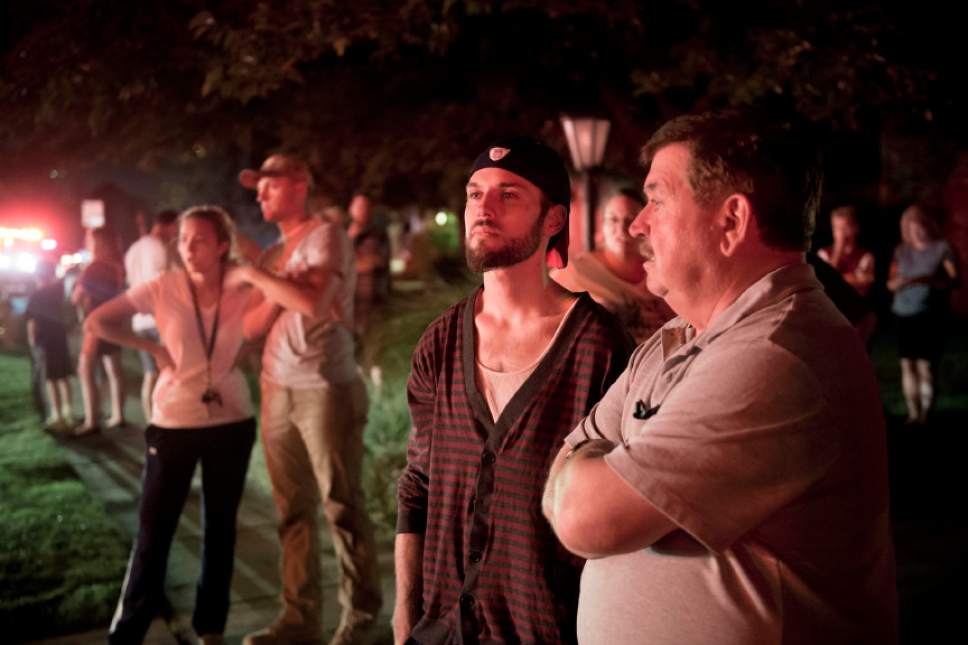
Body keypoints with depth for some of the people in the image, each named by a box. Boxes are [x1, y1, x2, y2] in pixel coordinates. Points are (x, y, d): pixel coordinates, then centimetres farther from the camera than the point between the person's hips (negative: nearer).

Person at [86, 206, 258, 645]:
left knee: (221, 527, 12)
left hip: (232, 422, 2)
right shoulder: (162, 288, -8)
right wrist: (153, 348, -9)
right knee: (154, 529, 2)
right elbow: (96, 322, -3)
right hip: (173, 423, -1)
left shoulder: (242, 288, -5)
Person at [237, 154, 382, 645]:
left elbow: (313, 301, -23)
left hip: (326, 389, -6)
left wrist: (254, 274, -10)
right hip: (277, 390, 6)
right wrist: (277, 291, -8)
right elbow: (252, 326, 10)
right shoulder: (273, 255, 15)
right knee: (292, 510, 6)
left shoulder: (326, 236, -6)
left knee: (342, 507, 2)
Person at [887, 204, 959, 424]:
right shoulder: (901, 251, 13)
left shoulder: (942, 248, 3)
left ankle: (926, 414, -6)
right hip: (905, 314, 4)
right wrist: (900, 282, -9)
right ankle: (913, 414, 6)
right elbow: (890, 283, 14)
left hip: (931, 315, -3)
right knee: (907, 364, 0)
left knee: (925, 365, -10)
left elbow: (954, 280, -4)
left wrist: (929, 280, -20)